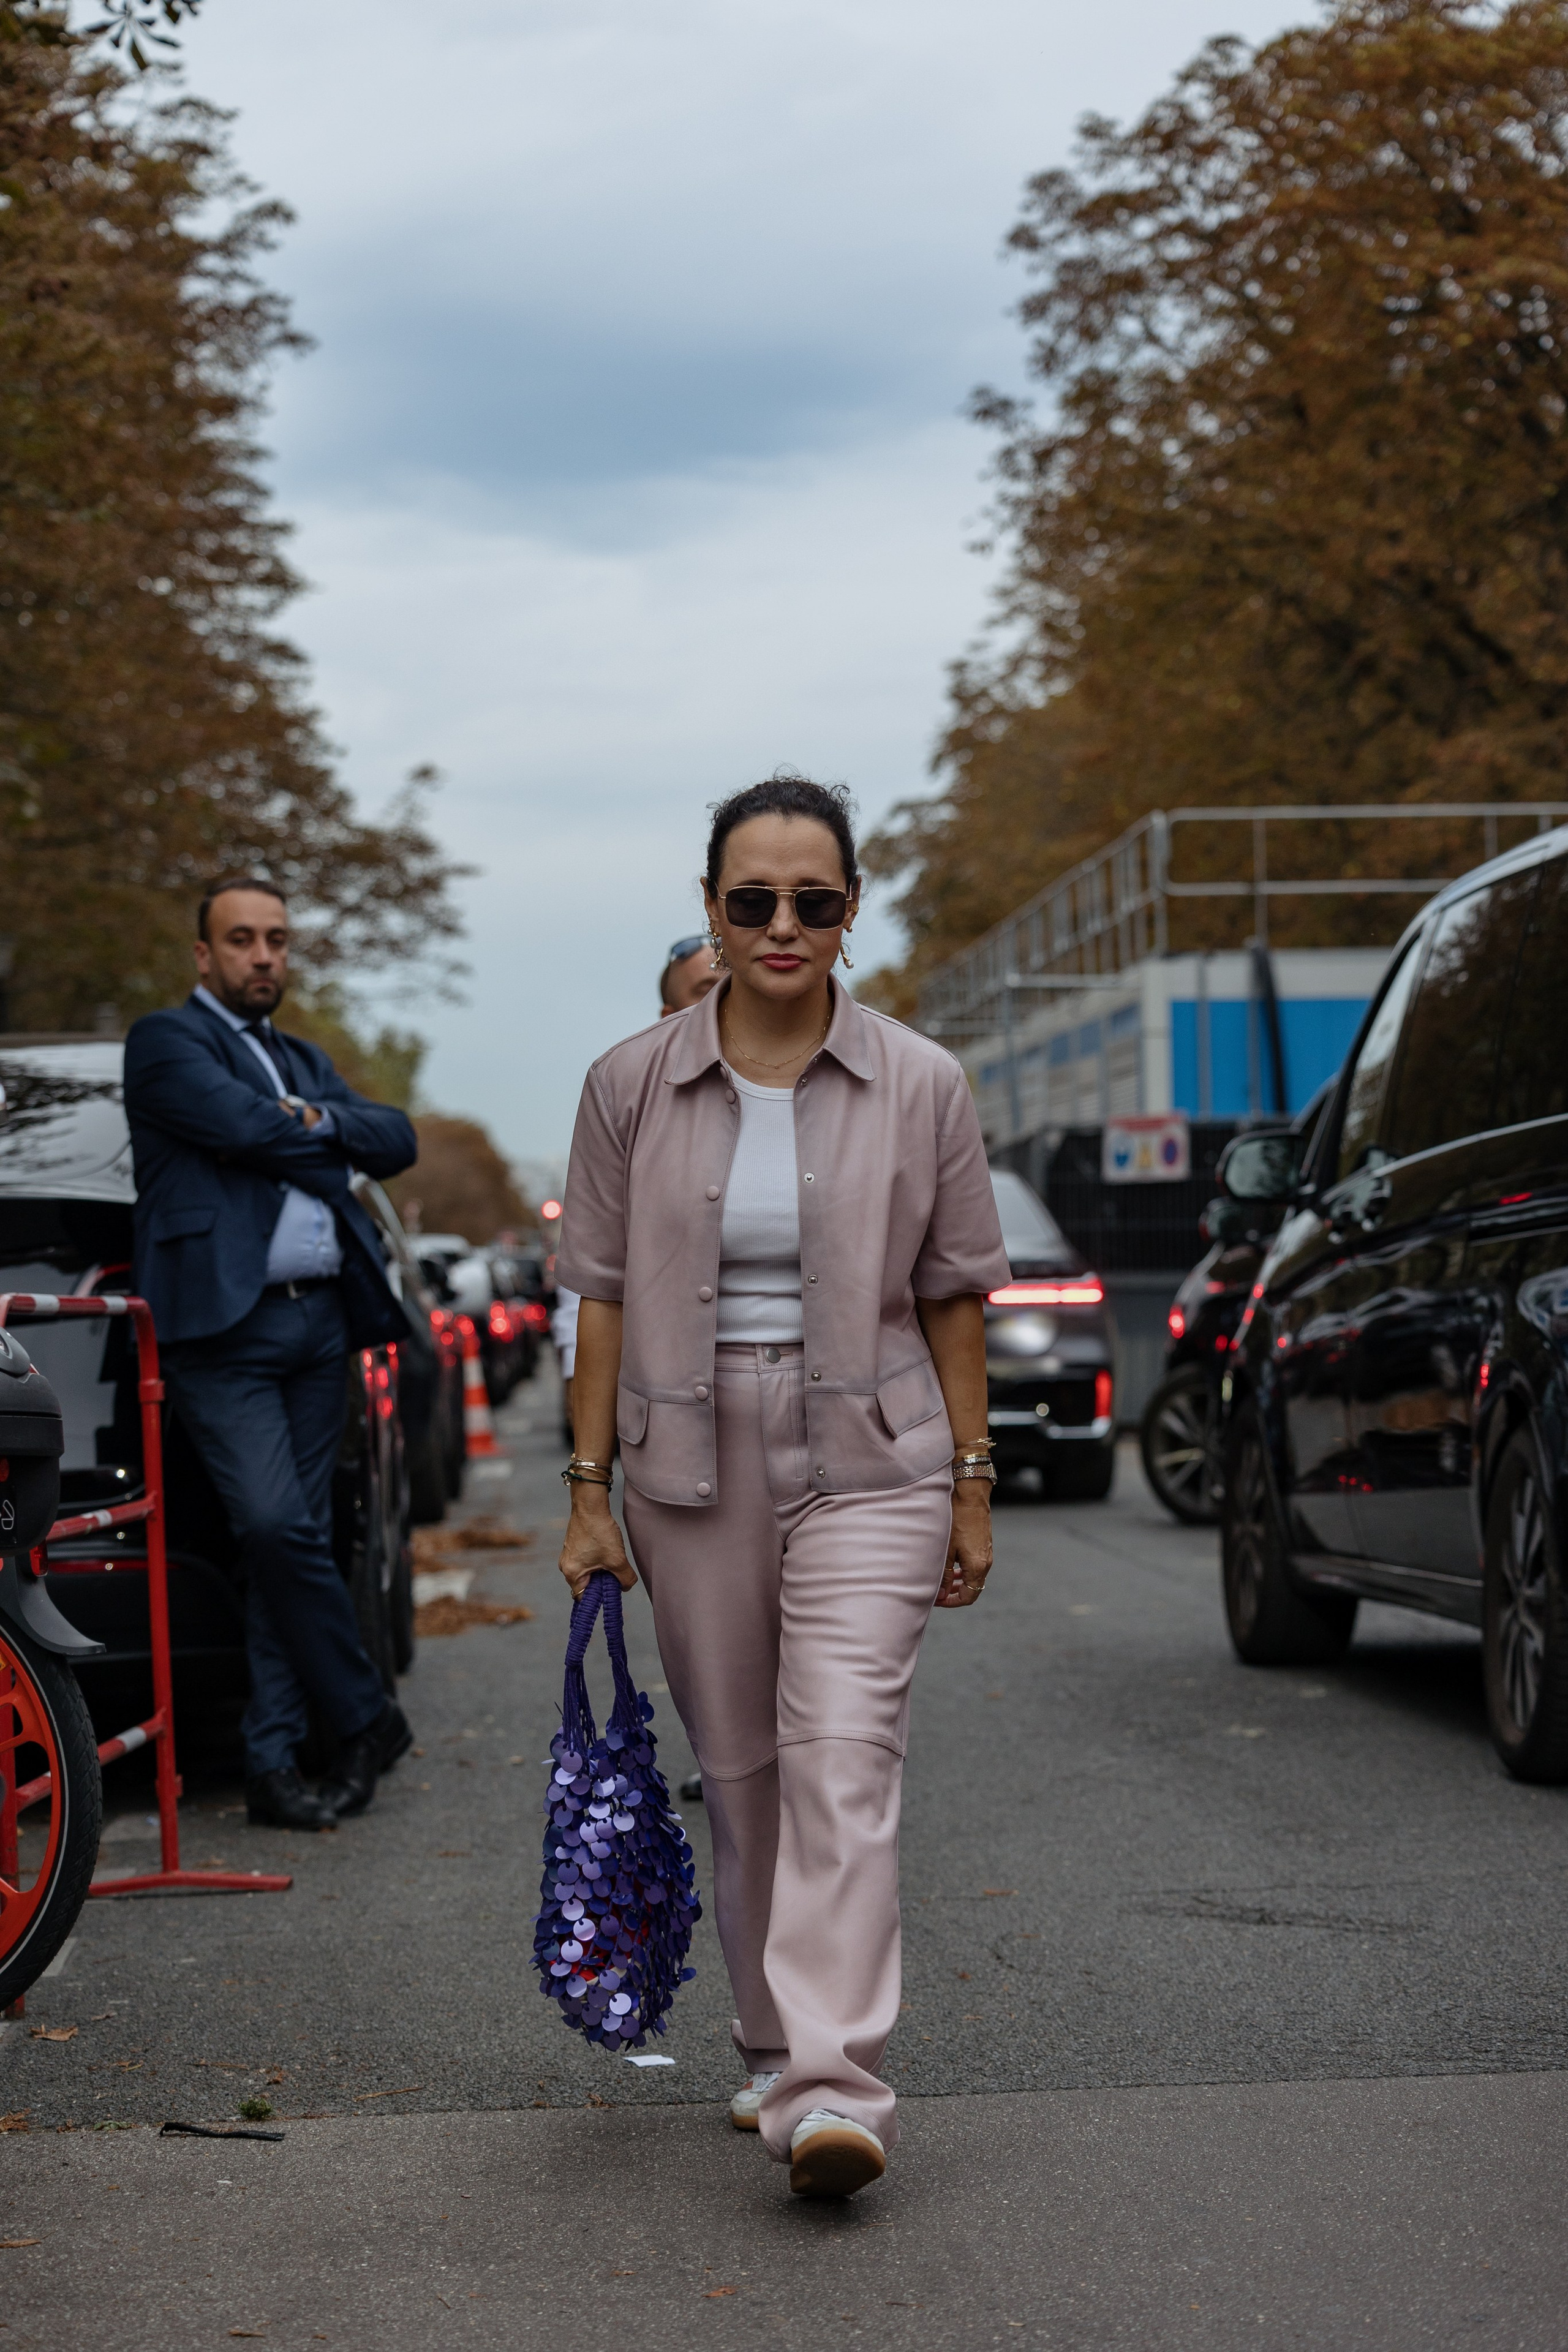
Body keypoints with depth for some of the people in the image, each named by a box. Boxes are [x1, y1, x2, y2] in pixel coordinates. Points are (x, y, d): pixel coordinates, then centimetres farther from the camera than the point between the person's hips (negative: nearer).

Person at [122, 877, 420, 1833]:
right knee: (277, 1526, -15)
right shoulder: (166, 1042, 2)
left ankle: (276, 1761, 6)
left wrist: (325, 1122, -3)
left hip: (320, 1323, 6)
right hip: (226, 1324, -6)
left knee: (292, 1539, 4)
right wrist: (326, 1139, 5)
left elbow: (399, 1141, 14)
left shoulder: (307, 1063, 24)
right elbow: (251, 1127, -13)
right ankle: (367, 1716, 2)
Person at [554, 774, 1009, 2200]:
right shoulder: (633, 1085, 3)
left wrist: (973, 1484, 4)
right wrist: (589, 1488, 3)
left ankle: (832, 2093, -21)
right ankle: (777, 2049, 26)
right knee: (739, 1777, 10)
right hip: (691, 1467, 2)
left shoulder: (920, 1086, 1)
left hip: (865, 1464, -2)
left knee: (843, 1761, -16)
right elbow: (605, 1295, 5)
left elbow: (954, 1298, 5)